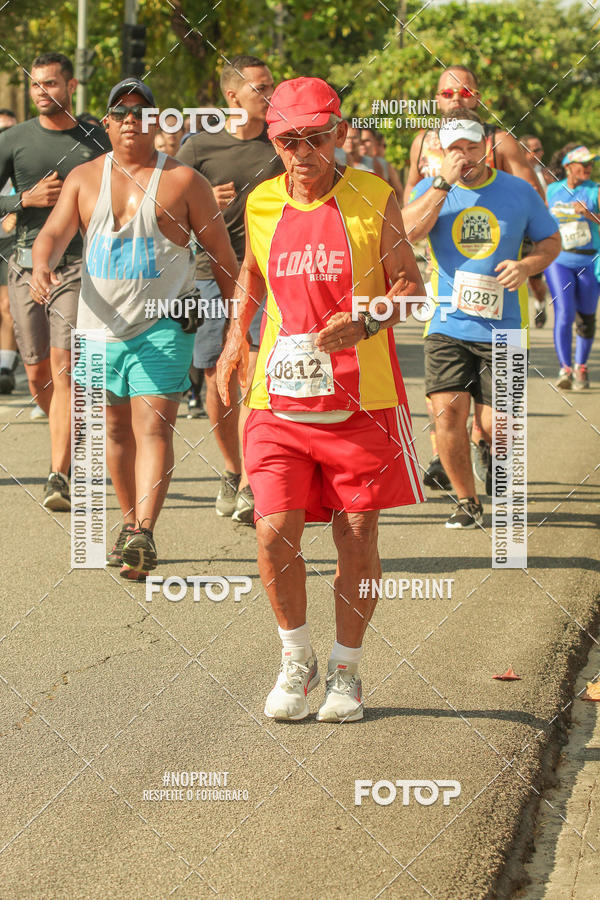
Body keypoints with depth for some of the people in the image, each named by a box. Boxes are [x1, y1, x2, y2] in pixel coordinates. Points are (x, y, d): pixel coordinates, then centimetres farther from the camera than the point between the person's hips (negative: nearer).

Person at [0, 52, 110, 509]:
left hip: (78, 265, -2)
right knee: (38, 375, 7)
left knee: (63, 367, -14)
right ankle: (71, 440, 34)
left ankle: (60, 477, -17)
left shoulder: (97, 139, 6)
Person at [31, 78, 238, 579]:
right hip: (100, 326, 4)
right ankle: (130, 521, 29)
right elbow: (54, 233, -1)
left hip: (162, 328, -4)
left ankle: (144, 537, -24)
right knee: (116, 430, 13)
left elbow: (222, 253, 2)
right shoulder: (85, 179, 8)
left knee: (153, 427, -15)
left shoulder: (183, 181, -2)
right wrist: (42, 266, -25)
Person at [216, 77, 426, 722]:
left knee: (356, 539, 3)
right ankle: (295, 663, 14)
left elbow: (411, 286, -1)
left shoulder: (372, 198, -4)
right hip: (280, 397, 2)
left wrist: (364, 324, -18)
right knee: (274, 534, -7)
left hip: (361, 398, -2)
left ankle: (346, 670, 21)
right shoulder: (262, 204, 6)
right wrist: (236, 336, 16)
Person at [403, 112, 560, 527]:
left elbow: (551, 240, 13)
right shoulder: (433, 189, 3)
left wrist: (527, 265, -8)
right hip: (448, 325, 0)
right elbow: (409, 231, -15)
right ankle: (467, 500, 6)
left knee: (496, 425, -2)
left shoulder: (519, 192, 3)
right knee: (448, 411, -12)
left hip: (502, 325, 0)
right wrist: (444, 182, -19)